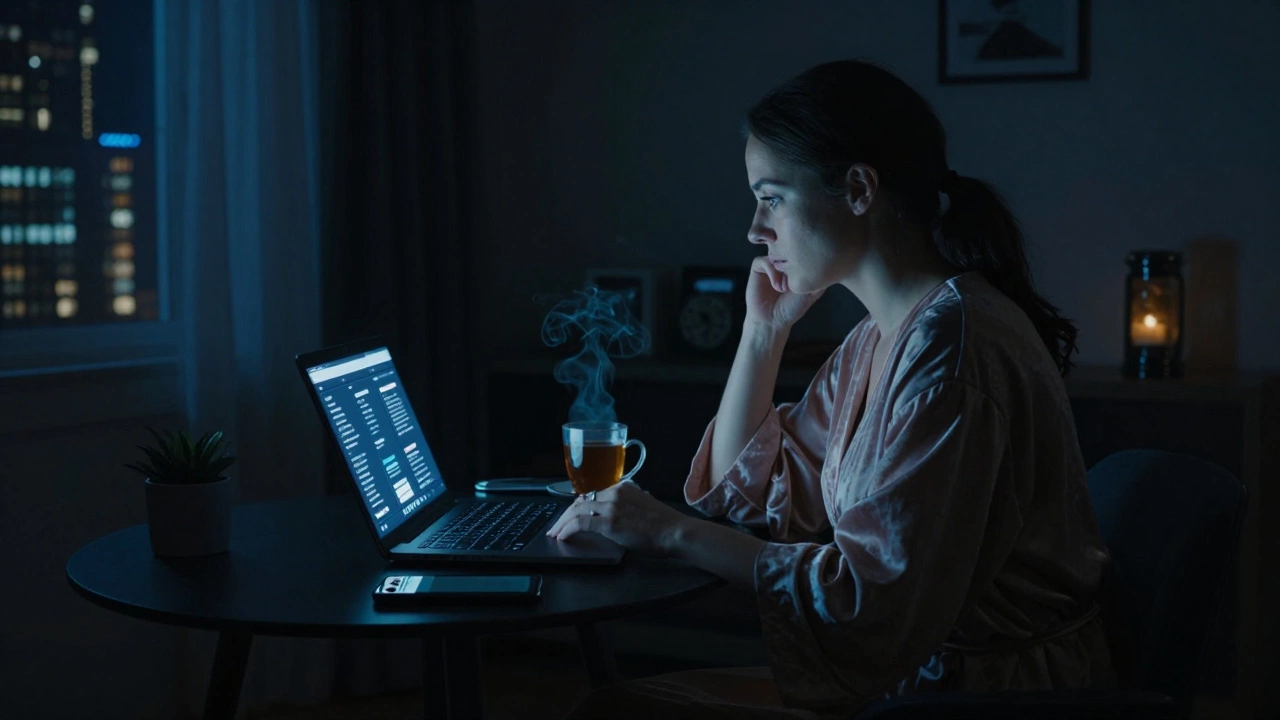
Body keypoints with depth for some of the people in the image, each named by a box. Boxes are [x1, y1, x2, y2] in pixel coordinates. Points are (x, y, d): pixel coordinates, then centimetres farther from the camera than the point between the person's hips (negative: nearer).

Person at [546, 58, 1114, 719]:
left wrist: (670, 531, -20)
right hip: (912, 667, 9)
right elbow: (743, 490, 16)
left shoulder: (953, 343, -22)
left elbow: (876, 600, -25)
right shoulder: (877, 341, 8)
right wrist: (765, 327, 6)